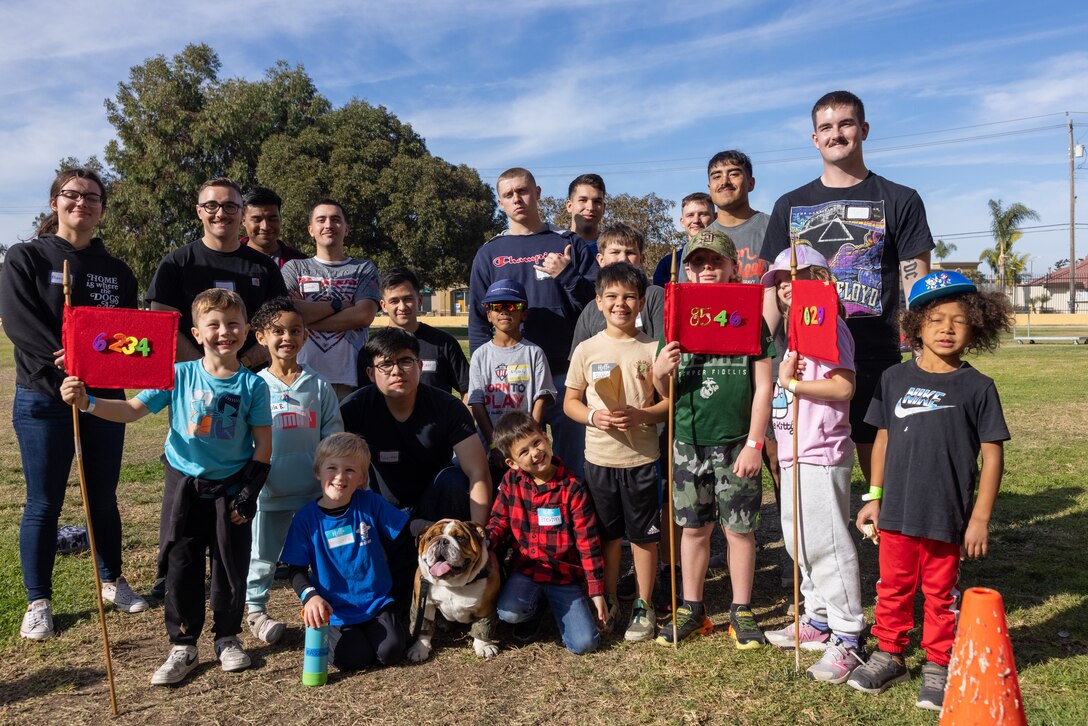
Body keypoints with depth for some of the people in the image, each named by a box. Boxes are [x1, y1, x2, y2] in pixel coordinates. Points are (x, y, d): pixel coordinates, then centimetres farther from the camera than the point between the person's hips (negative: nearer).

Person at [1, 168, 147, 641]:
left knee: (103, 498, 13)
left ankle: (111, 581, 30)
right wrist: (66, 364, -24)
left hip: (104, 398, 3)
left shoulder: (116, 271, 9)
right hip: (43, 399, -3)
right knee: (44, 504, 4)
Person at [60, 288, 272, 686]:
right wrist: (88, 402, -26)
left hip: (230, 487, -1)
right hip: (184, 484, 1)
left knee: (231, 565, 9)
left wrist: (249, 493, -9)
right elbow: (132, 409, -9)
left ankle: (228, 638, 29)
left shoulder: (253, 385, -10)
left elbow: (264, 443, -6)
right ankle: (183, 647, 21)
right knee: (181, 566, 7)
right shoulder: (178, 376, -7)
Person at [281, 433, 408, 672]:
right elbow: (297, 570, -3)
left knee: (391, 652, -18)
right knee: (352, 658, -19)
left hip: (377, 602, 0)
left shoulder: (370, 503, -5)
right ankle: (326, 633, 13)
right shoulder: (306, 518, -5)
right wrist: (310, 596, -19)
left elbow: (406, 536, 2)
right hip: (335, 610, 0)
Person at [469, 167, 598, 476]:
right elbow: (478, 320, 11)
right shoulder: (489, 253, 12)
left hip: (565, 372, 0)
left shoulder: (569, 244, 10)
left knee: (571, 460, 5)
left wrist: (566, 275, -12)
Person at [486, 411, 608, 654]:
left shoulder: (572, 488, -10)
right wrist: (486, 540, -18)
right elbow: (500, 521, 7)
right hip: (525, 569, 1)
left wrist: (597, 590, -6)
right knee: (509, 613, -29)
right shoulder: (511, 482, -3)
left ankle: (558, 605, 19)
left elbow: (588, 542, -7)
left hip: (565, 574, -1)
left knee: (585, 644, -12)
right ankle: (535, 604, 9)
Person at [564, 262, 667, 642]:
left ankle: (644, 607, 23)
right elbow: (570, 402, 6)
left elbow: (671, 402, -1)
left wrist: (641, 415, -19)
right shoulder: (587, 349, 1)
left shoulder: (653, 349, -2)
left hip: (642, 456, -1)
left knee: (644, 535, 8)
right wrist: (594, 416, -14)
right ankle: (608, 601, 30)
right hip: (599, 457, 1)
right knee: (607, 533, 13)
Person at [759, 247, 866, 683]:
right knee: (799, 543, 17)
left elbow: (843, 387, -21)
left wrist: (791, 382, -18)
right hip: (793, 455, 10)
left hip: (821, 455, -10)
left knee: (826, 545, -6)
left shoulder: (828, 324, -11)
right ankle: (819, 622, 31)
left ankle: (847, 639, 4)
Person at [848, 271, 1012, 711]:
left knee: (940, 594, 13)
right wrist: (873, 497, 9)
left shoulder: (977, 387, -6)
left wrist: (980, 519, -7)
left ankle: (937, 667, 29)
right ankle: (889, 655, 31)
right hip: (897, 511, 2)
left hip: (948, 517, -2)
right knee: (893, 588, 15)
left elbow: (992, 455, -5)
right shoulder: (894, 379, 1)